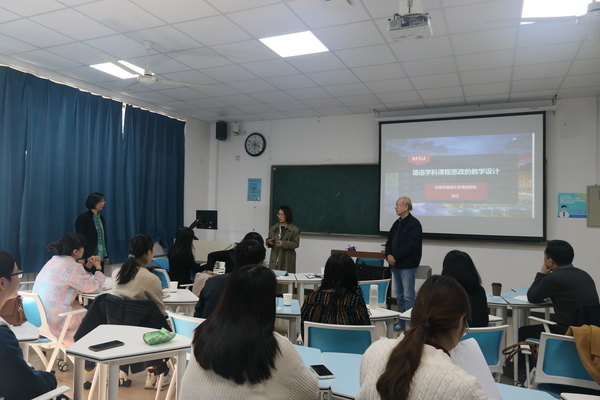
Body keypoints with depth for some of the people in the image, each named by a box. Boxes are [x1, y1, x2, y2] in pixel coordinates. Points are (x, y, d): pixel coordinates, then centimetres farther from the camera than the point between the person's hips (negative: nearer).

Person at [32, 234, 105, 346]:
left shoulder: (53, 260, 11)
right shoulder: (72, 266, -16)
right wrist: (98, 268, 5)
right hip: (54, 320, -8)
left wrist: (89, 266, 16)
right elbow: (96, 288, -9)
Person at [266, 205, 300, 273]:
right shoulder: (273, 228, 12)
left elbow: (296, 244, -7)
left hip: (287, 259, -4)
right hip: (274, 259, 4)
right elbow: (268, 240, 18)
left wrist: (283, 243, -19)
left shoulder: (294, 229, -3)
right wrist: (269, 242, -7)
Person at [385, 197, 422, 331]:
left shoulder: (414, 224, -11)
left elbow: (410, 245, -19)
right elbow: (389, 241, 16)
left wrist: (395, 257, -16)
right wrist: (388, 255, -2)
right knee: (399, 295, 14)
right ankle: (401, 323, 23)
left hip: (408, 265, -8)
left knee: (408, 296, -3)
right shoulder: (397, 223, 14)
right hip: (395, 265, 8)